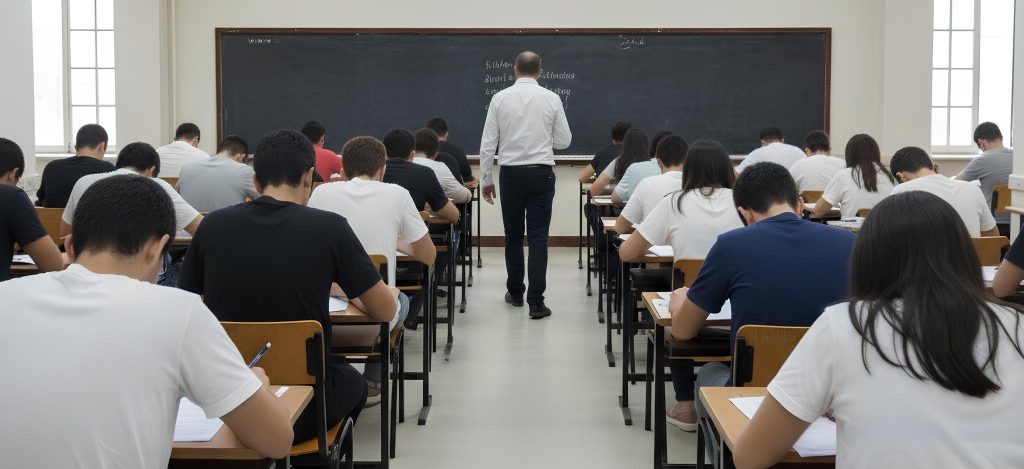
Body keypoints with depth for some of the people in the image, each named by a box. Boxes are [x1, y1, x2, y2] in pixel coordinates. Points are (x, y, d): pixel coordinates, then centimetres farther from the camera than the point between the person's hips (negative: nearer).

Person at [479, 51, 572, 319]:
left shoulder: (500, 98, -3)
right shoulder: (551, 99, -3)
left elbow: (488, 143, -3)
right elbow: (564, 141, 2)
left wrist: (486, 179, 6)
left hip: (511, 174, 1)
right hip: (541, 173, -1)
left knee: (513, 235, 15)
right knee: (538, 237, 0)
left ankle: (515, 293, 28)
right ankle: (536, 302, -4)